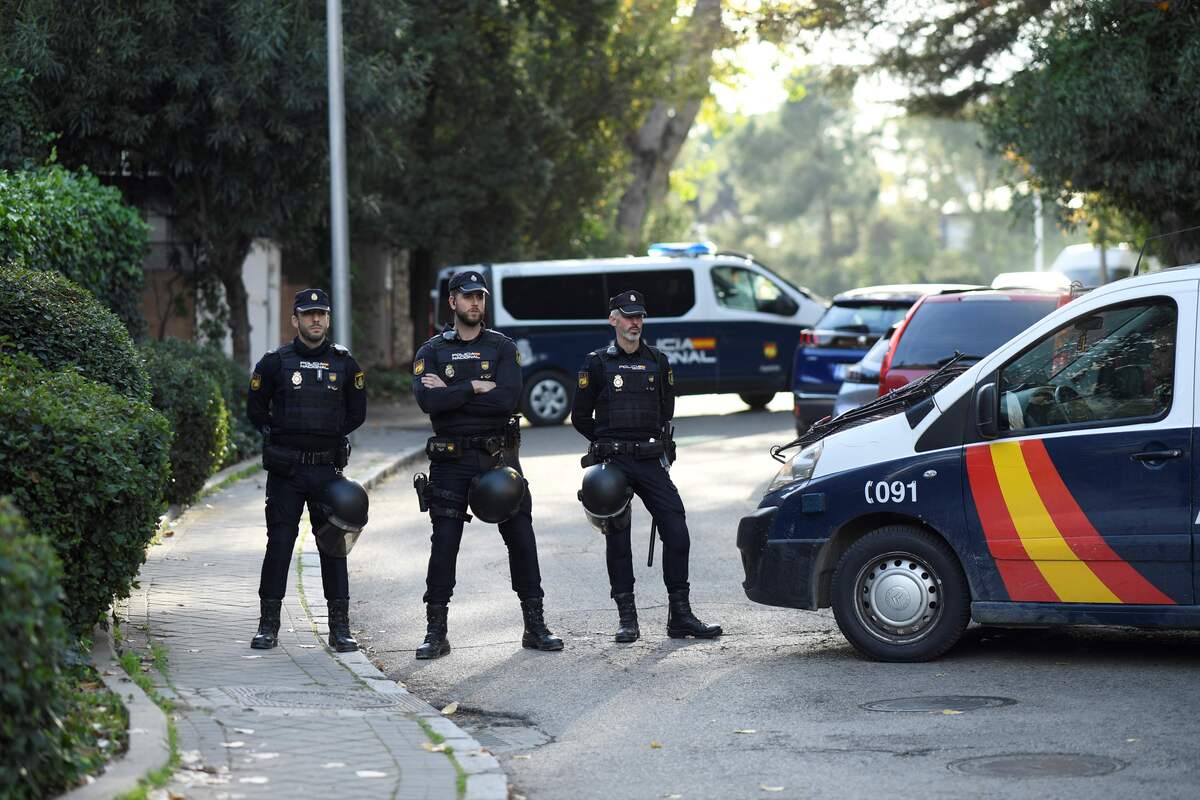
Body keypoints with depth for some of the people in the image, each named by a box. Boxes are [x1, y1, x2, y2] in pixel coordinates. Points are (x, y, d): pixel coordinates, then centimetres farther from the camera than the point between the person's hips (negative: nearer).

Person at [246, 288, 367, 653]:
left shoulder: (345, 363, 6)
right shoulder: (275, 363, 1)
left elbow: (356, 413, 14)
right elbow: (256, 410, 10)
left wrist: (329, 434, 7)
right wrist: (283, 435, 7)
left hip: (328, 469, 1)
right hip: (285, 471, -1)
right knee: (279, 543, -2)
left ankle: (340, 627, 8)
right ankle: (268, 625, 6)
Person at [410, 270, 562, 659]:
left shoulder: (502, 347, 6)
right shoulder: (432, 351, 6)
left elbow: (507, 398, -12)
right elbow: (427, 400, -13)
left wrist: (450, 394, -11)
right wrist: (475, 387, -14)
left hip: (499, 456, 1)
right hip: (451, 461, -1)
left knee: (521, 538, 1)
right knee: (444, 543, -2)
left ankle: (535, 626, 10)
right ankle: (435, 632, 6)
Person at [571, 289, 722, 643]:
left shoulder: (658, 362, 12)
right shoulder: (597, 363, 3)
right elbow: (580, 417, 7)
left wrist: (657, 441, 11)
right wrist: (609, 442, 7)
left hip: (651, 460, 3)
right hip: (612, 464, -2)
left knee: (676, 530, -7)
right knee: (617, 538, 0)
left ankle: (680, 615, -1)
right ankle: (627, 619, 6)